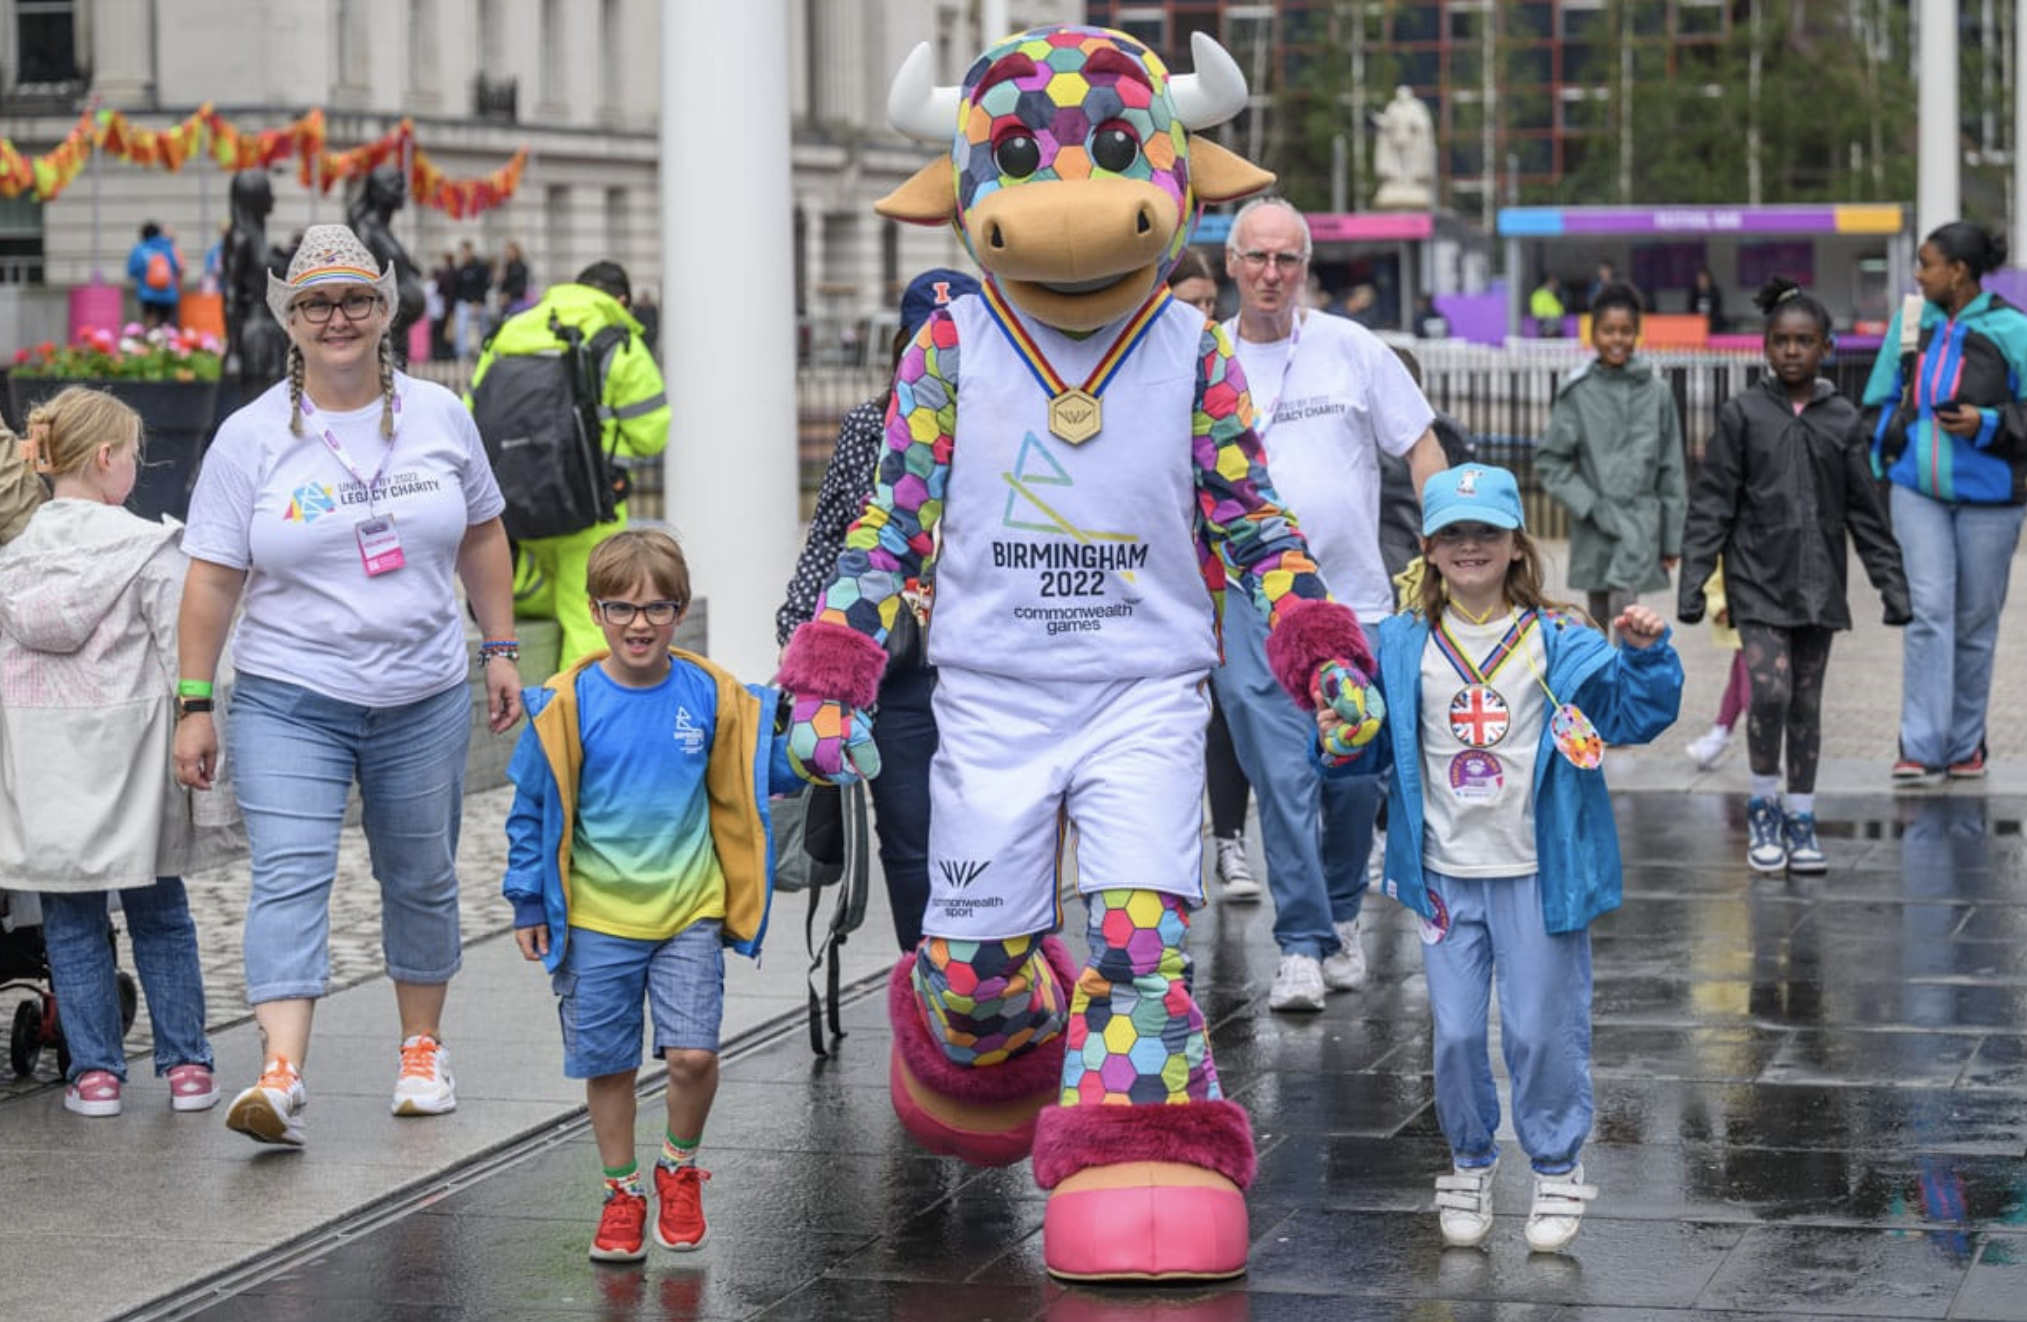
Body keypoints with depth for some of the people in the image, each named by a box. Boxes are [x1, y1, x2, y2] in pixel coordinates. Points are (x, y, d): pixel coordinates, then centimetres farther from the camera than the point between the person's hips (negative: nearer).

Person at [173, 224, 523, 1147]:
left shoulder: (439, 416, 4)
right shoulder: (251, 437, -4)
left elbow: (482, 537, 14)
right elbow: (211, 580, -3)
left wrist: (501, 649, 11)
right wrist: (194, 704, -6)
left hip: (423, 698, 3)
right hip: (290, 700, -3)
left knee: (421, 878, 13)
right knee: (289, 877, -16)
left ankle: (422, 1047, 30)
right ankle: (281, 1075, -25)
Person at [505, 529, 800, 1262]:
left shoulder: (710, 696, -2)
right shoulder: (567, 704, -7)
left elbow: (770, 771, 10)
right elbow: (533, 810, 1)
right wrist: (530, 903, 2)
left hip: (689, 908, 0)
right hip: (596, 916, 0)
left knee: (693, 1053, -8)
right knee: (607, 1063, 7)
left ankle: (679, 1166, 19)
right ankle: (623, 1190, 26)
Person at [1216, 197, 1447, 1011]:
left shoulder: (1352, 349, 4)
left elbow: (1420, 448, 7)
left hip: (1354, 599, 1)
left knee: (1355, 776, 8)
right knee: (1283, 778, -9)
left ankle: (1341, 916, 30)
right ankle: (1300, 947, -5)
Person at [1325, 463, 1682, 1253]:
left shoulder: (1557, 643, -3)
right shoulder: (1402, 648, 3)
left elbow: (1633, 714, -7)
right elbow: (1378, 745, 9)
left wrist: (1644, 655, -23)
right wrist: (1340, 741, -11)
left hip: (1538, 872, -2)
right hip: (1445, 875, 2)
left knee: (1544, 1030, 5)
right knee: (1455, 1031, 7)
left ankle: (1557, 1168, 21)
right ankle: (1469, 1165, 25)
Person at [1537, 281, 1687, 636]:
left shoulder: (1656, 392, 2)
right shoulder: (1577, 393, -1)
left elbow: (1671, 468, 6)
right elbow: (1550, 460, 2)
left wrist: (1673, 539, 6)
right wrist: (1589, 505, -9)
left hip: (1642, 517, -1)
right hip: (1595, 526, 1)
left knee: (1624, 597, -22)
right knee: (1598, 620, 10)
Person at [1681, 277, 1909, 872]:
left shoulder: (1842, 419, 4)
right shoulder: (1742, 413, -2)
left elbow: (1865, 511, 8)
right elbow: (1712, 504, -2)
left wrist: (1891, 583, 6)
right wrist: (1693, 582, -6)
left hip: (1819, 586, 2)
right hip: (1758, 579, -2)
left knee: (1806, 702, 8)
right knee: (1769, 690, -15)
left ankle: (1800, 819, 19)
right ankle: (1763, 806, 5)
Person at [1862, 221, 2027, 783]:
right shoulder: (1912, 322, 5)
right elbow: (1886, 401, 17)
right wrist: (1881, 471, 12)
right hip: (1919, 489, 2)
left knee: (1975, 620, 6)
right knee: (1928, 611, -9)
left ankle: (1966, 745, 19)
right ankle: (1921, 746, -10)